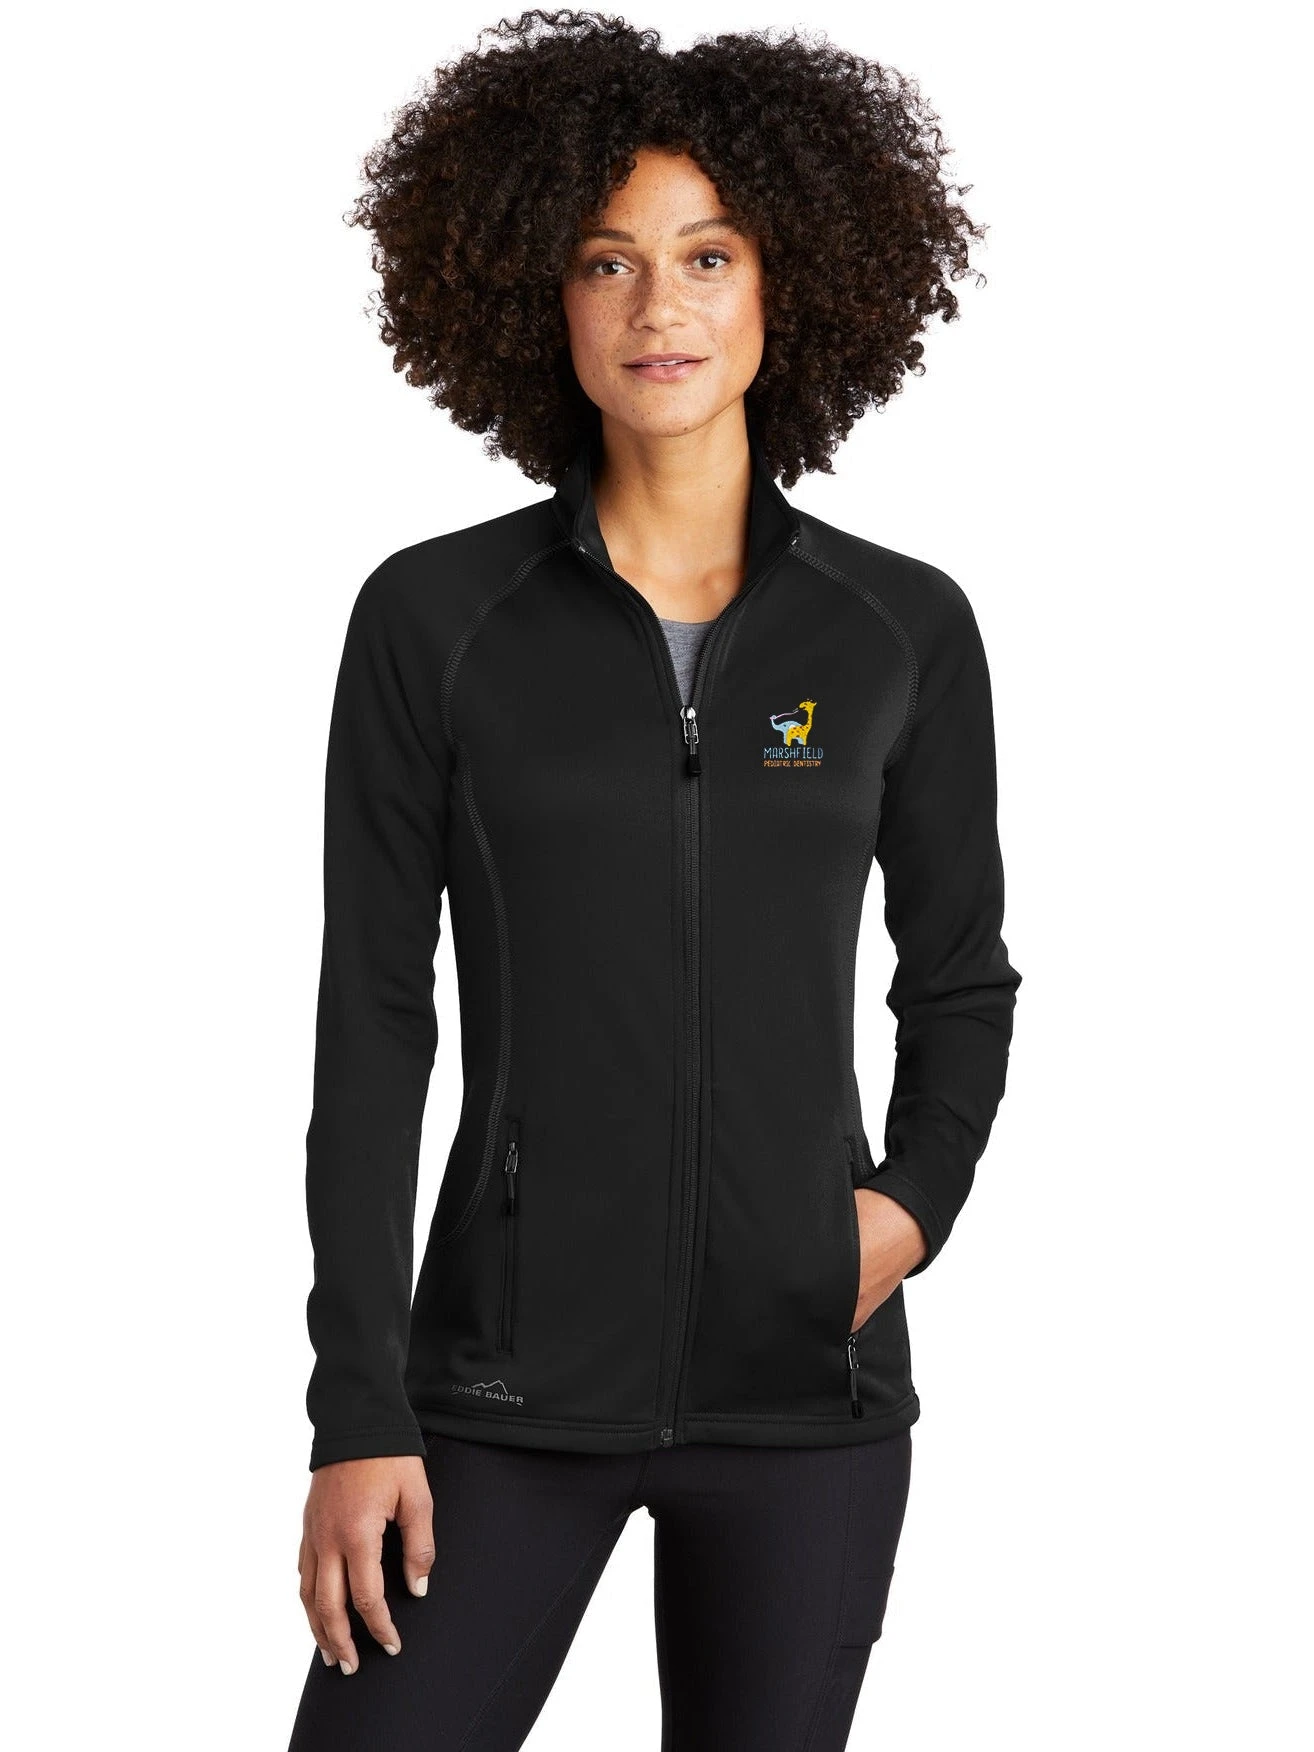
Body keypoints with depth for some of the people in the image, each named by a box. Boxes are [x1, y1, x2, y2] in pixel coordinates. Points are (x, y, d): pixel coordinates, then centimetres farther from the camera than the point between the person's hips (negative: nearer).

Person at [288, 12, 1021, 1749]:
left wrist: (918, 1198, -4)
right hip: (511, 1389, -1)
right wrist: (357, 1416, -5)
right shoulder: (434, 618, -2)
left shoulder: (906, 629, 2)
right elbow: (370, 1031, -2)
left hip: (806, 1393, 1)